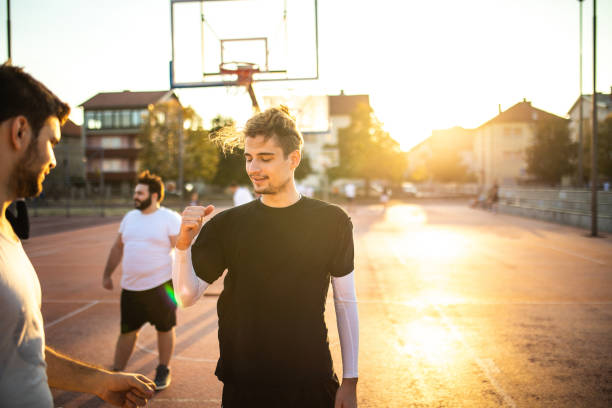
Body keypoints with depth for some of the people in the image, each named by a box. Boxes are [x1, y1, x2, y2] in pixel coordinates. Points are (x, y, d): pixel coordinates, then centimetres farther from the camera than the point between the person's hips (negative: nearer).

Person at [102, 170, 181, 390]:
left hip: (161, 285, -4)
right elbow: (118, 247, 19)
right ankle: (117, 372, 25)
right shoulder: (130, 217, 11)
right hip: (131, 287, 5)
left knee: (165, 328, 9)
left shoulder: (170, 218, -7)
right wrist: (107, 274, 20)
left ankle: (163, 370, 28)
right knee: (127, 330, 11)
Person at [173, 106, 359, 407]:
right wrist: (184, 244, -22)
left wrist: (350, 381, 1)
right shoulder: (227, 225, -3)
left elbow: (345, 303, -1)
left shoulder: (331, 221, -5)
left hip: (311, 382, 0)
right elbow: (187, 295, -4)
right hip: (243, 383, 1)